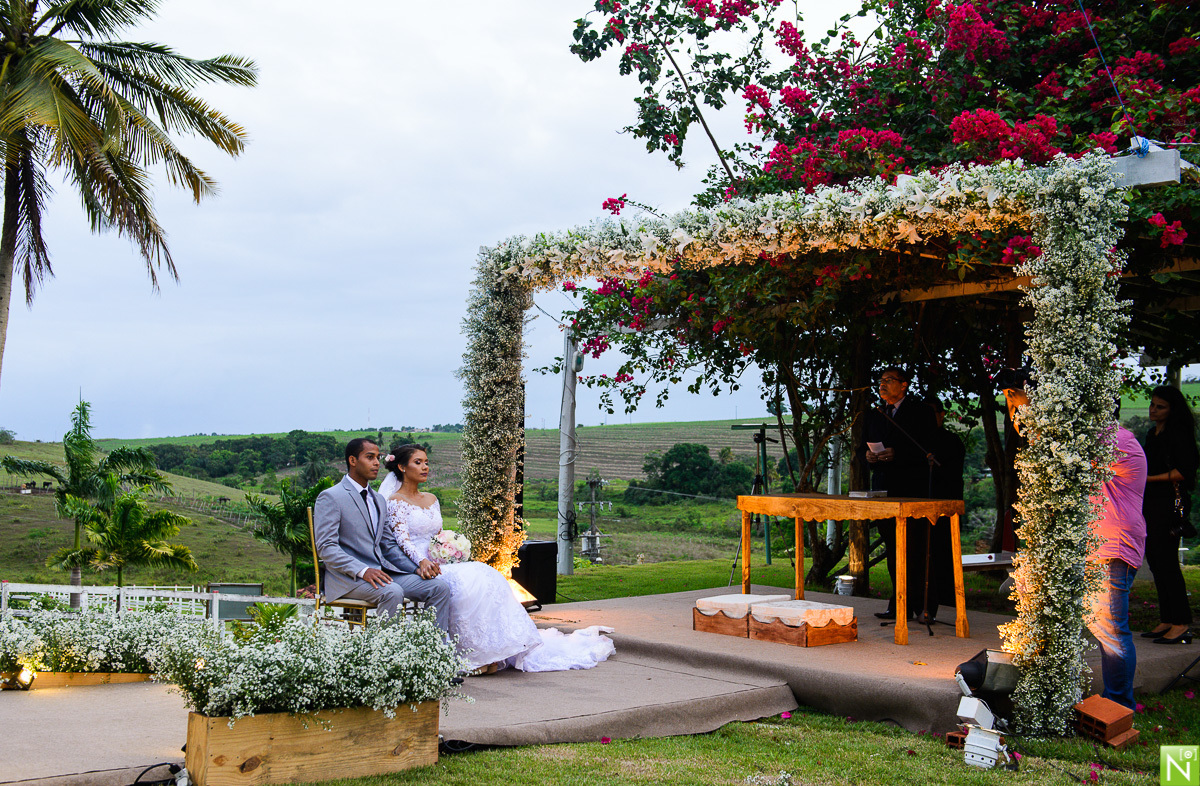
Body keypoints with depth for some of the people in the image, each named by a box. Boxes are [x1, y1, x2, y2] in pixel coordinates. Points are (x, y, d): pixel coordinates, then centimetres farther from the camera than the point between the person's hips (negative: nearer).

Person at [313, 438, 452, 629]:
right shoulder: (330, 498, -4)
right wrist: (362, 571, -26)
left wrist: (417, 568, 4)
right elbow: (326, 547, -13)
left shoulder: (379, 500, 21)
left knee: (439, 587, -12)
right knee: (392, 592, -35)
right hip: (347, 577, -7)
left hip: (381, 571, 7)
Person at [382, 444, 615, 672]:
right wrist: (422, 561, -32)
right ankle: (472, 652, -27)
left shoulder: (431, 499, 21)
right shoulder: (396, 502, -2)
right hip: (414, 569, -7)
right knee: (467, 581, -32)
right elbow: (403, 539, -15)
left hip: (441, 563, 7)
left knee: (487, 576, -19)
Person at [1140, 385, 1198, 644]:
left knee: (1166, 561, -10)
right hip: (1151, 504, 9)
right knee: (1155, 562, 8)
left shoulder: (1178, 433, -9)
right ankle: (1166, 621, 13)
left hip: (1170, 503, -9)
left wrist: (1148, 478, -15)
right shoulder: (1152, 433, 18)